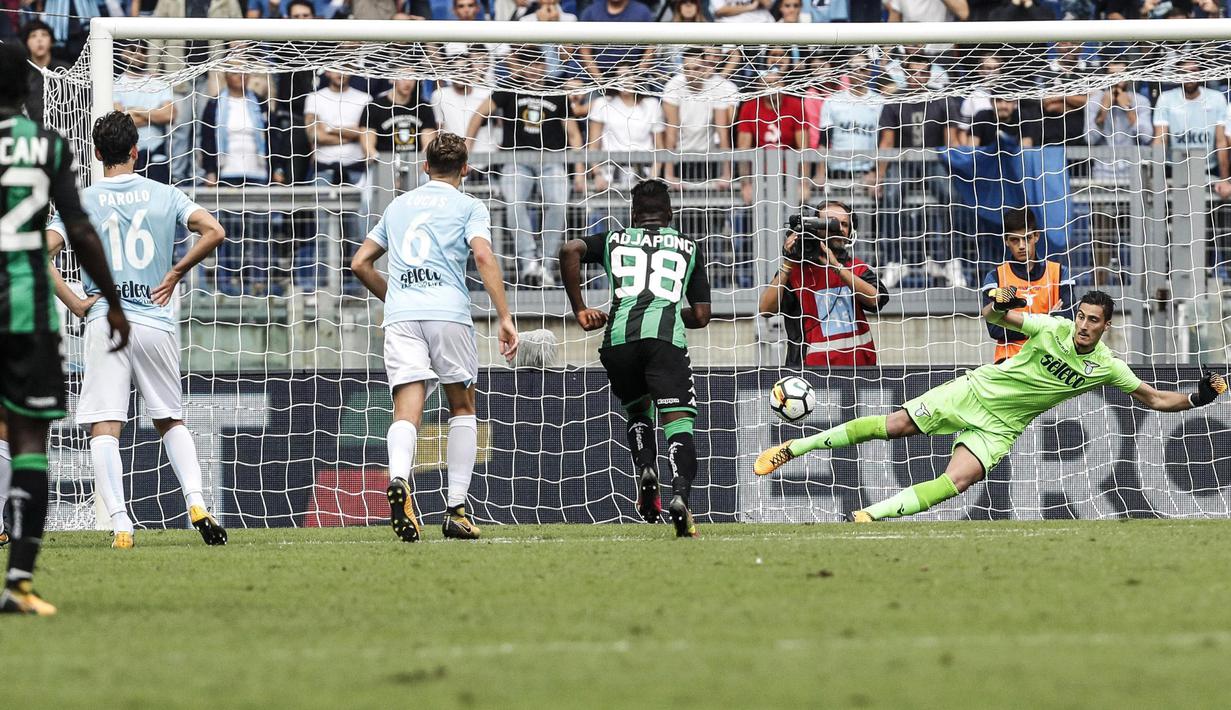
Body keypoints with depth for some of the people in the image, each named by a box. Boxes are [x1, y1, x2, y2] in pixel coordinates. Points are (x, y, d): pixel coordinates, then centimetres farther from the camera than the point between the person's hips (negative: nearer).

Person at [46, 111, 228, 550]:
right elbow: (214, 232, -4)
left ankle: (120, 525, -17)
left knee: (105, 428, -4)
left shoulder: (81, 202, 2)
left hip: (104, 321, -2)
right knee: (171, 421, 18)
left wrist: (73, 303, -3)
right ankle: (196, 503, 0)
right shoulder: (163, 195, 6)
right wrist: (176, 273, 6)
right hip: (157, 321, 2)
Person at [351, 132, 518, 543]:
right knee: (462, 407, 15)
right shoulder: (469, 207, 10)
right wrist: (504, 318, -9)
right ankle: (456, 510, 8)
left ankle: (399, 480, -40)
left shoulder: (398, 206, 23)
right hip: (449, 313, -2)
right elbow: (483, 257, -7)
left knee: (407, 411, -8)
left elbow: (360, 263, 25)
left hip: (400, 318, 2)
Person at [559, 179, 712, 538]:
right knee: (679, 423, -8)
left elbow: (570, 250, 4)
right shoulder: (688, 247, 25)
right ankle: (680, 494, -33)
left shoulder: (614, 240, 25)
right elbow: (701, 316, 21)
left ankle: (645, 470, 0)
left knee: (638, 411, 26)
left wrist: (580, 311, 10)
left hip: (619, 335, 2)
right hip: (666, 336, -2)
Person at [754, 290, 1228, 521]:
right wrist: (999, 305, -28)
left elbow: (1153, 399, 1)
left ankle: (867, 516, -27)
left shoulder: (1107, 367, -7)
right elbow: (991, 317, -4)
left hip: (1000, 427, 1)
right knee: (894, 425, -9)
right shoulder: (1054, 328, -10)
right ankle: (794, 448, 2)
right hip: (975, 391, -1)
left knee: (957, 481, -24)